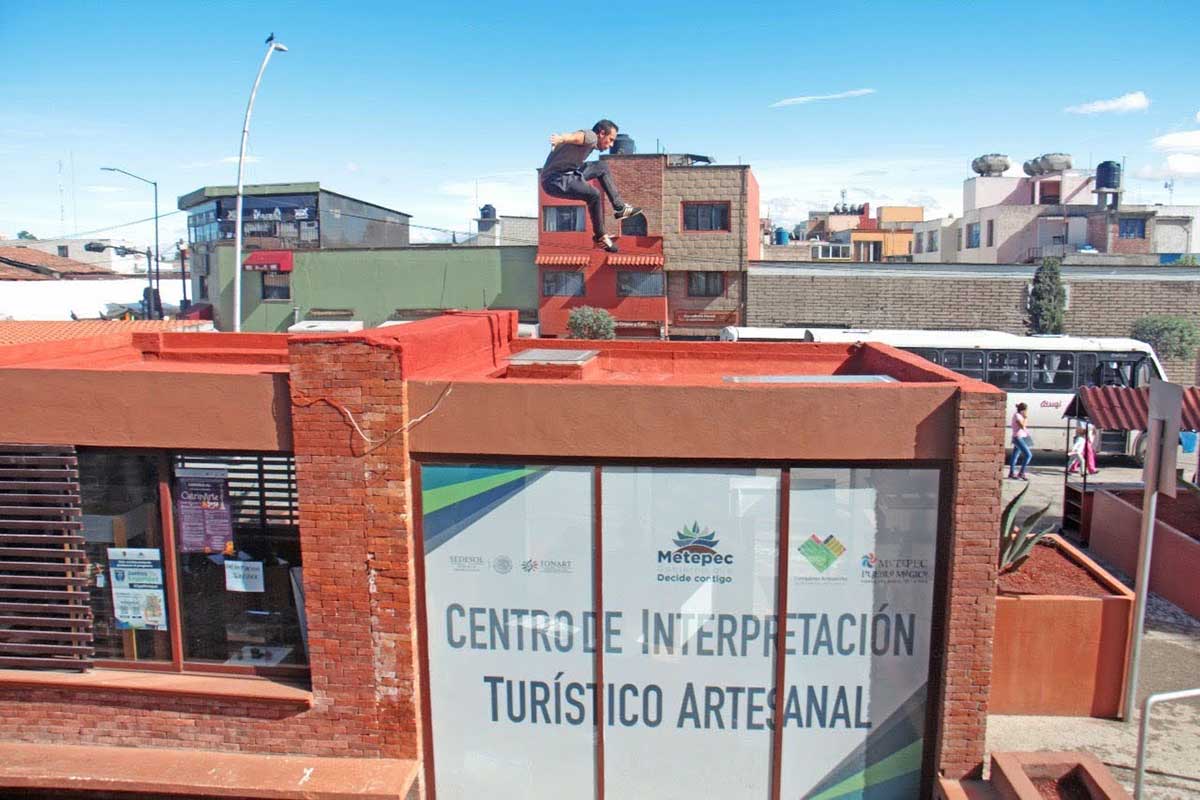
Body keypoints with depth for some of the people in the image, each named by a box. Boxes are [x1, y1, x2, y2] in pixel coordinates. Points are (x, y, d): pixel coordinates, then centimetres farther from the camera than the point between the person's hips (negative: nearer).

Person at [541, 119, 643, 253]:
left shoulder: (591, 142, 16)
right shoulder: (591, 136, -16)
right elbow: (577, 136, -40)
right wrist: (562, 138, -59)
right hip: (555, 181, -11)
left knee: (601, 167, 19)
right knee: (593, 194, -27)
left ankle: (620, 208, 21)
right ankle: (600, 236, -10)